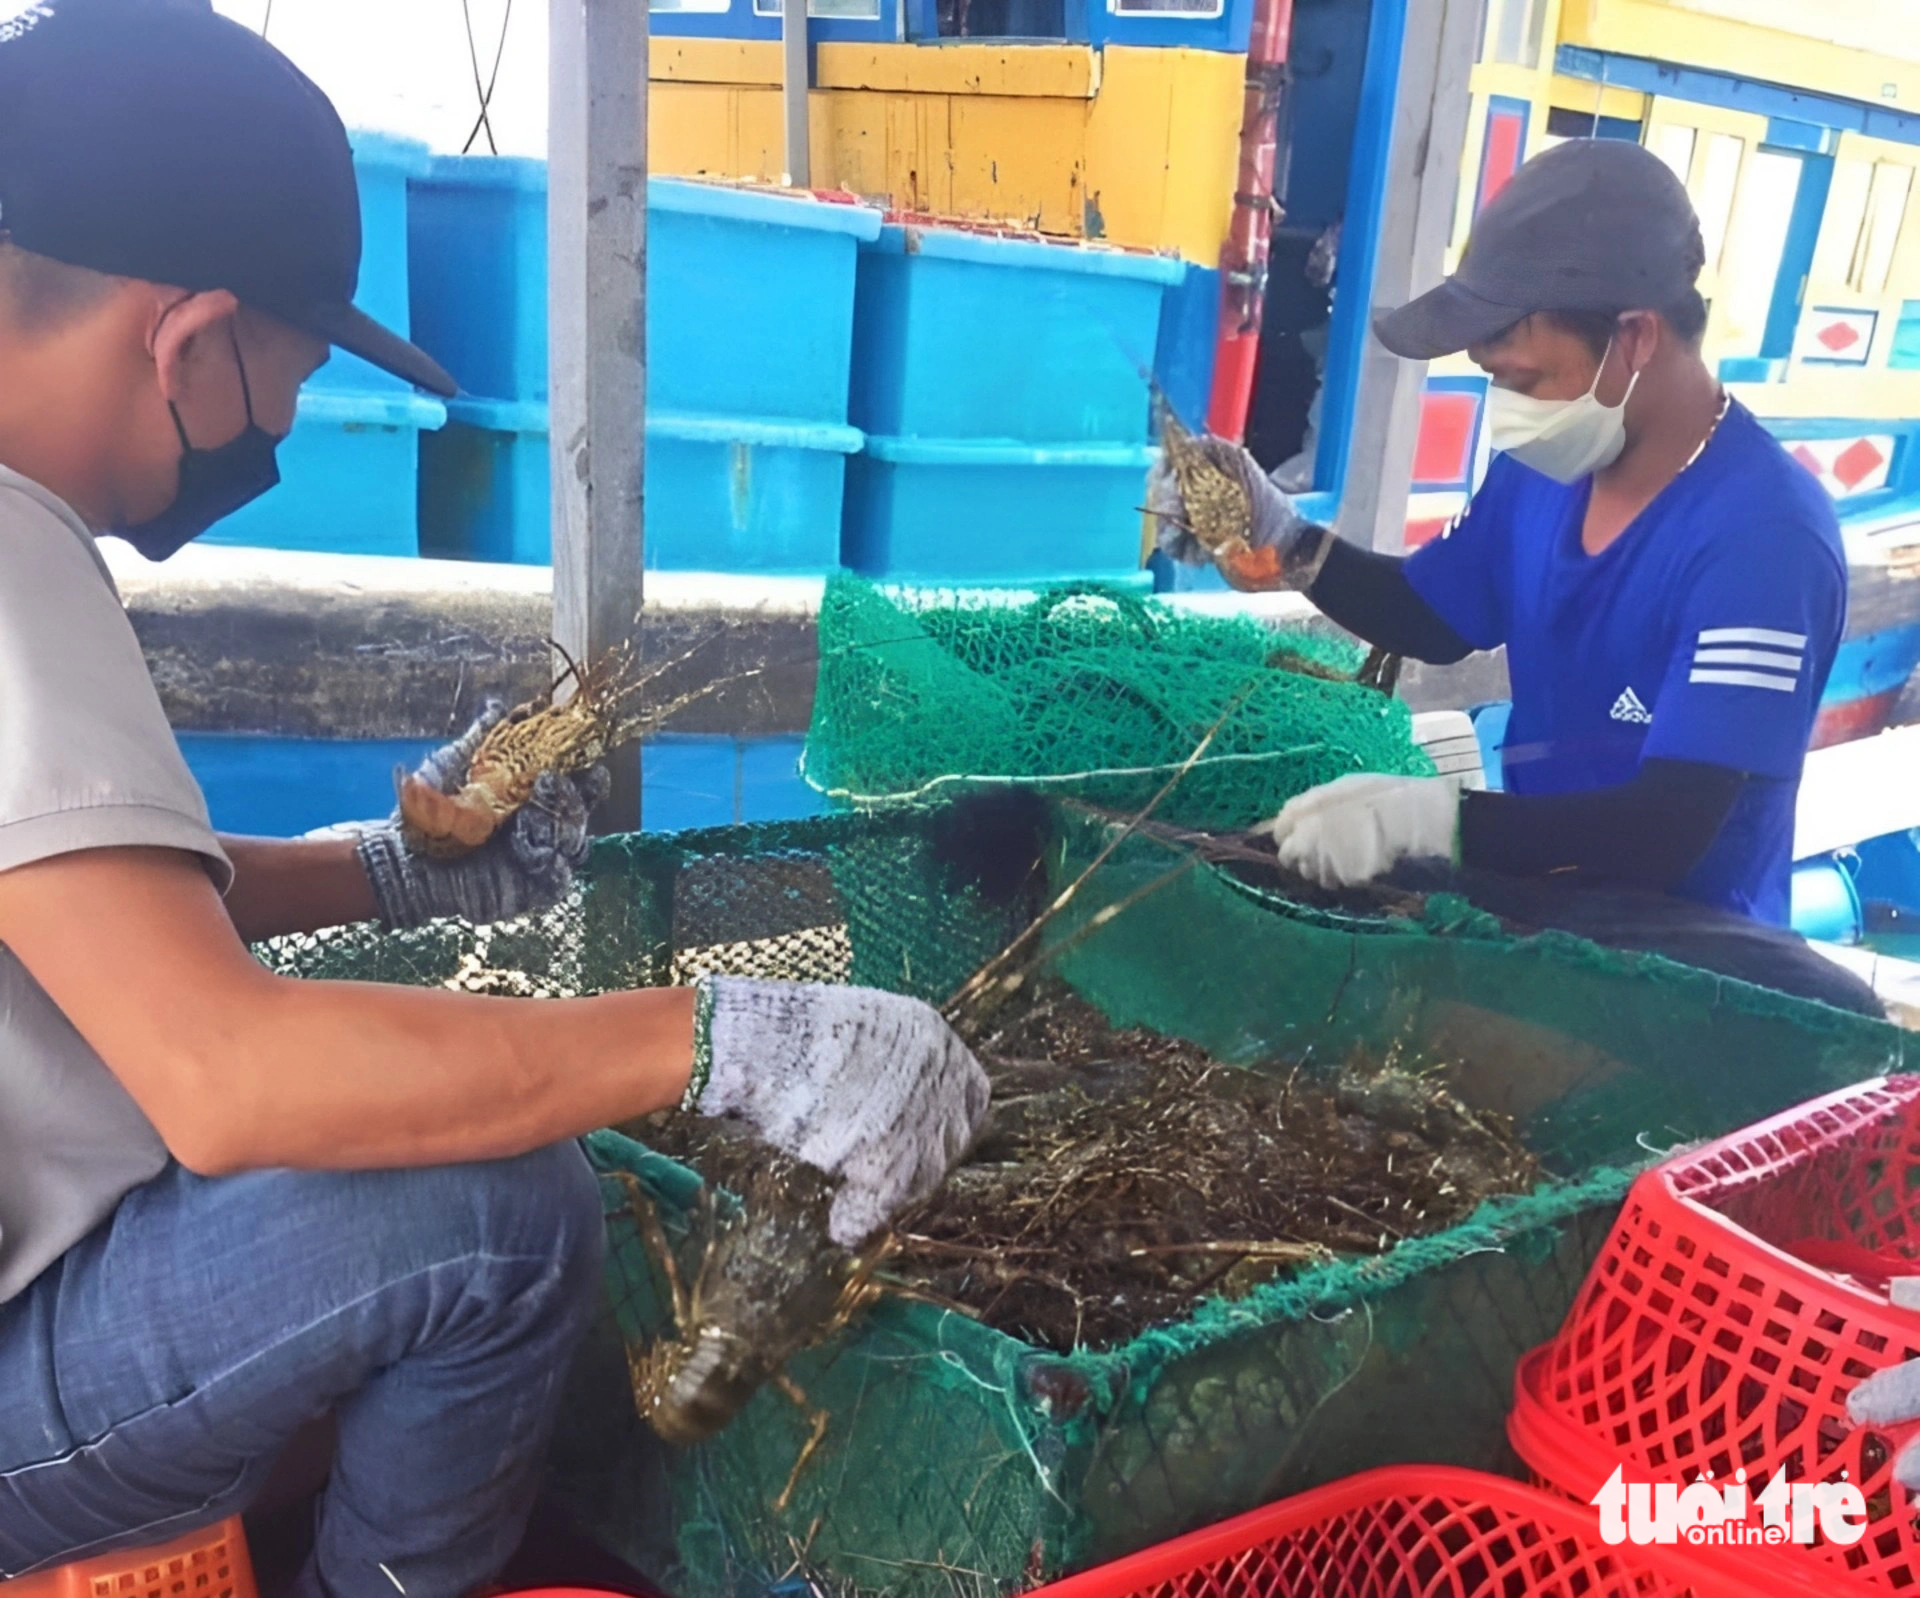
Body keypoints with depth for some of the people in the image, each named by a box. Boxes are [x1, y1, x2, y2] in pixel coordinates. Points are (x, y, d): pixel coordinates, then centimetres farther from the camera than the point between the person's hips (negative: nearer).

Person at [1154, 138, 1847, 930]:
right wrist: (1283, 542, -5)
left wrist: (1438, 817, -44)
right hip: (1536, 897, 6)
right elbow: (1432, 620, 12)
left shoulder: (1762, 538, -25)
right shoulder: (1546, 465, -2)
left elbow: (1675, 828, -29)